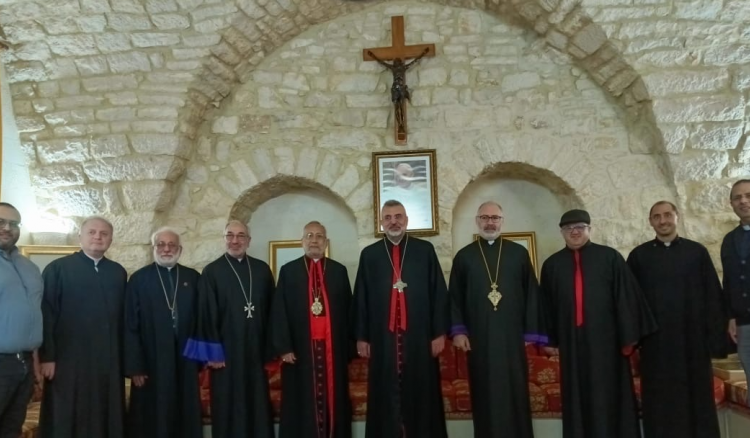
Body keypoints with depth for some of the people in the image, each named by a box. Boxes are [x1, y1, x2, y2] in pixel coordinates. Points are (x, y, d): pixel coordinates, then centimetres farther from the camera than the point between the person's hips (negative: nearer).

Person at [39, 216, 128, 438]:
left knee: (107, 419, 8)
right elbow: (45, 314, -4)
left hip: (109, 361, 4)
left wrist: (124, 355, 7)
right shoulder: (57, 269, 0)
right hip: (68, 360, -3)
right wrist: (46, 356, -10)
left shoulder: (118, 273, 11)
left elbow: (124, 316, 11)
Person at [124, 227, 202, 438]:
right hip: (152, 362, -2)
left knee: (186, 417, 9)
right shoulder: (139, 279, 0)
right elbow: (130, 327, -3)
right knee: (152, 419, 6)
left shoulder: (193, 278, 6)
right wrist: (134, 366, -8)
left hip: (185, 361, 2)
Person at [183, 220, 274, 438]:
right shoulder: (211, 272, -2)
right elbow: (206, 314, -5)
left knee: (258, 405, 8)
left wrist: (271, 345, 4)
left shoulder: (262, 270, 7)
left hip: (256, 349, 3)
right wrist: (212, 352, -9)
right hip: (225, 351, -3)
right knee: (229, 408, 4)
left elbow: (271, 309, 8)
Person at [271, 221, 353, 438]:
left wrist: (349, 345, 2)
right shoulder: (288, 271, 5)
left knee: (333, 400, 6)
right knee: (302, 405, 4)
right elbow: (279, 312, 0)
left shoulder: (339, 271, 9)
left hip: (333, 348, 2)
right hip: (300, 349, -1)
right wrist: (283, 347, -8)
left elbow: (348, 310, 7)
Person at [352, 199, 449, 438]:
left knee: (421, 394, 5)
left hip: (419, 335, 0)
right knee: (387, 396, 6)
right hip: (383, 337, 1)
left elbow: (438, 293, 2)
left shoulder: (425, 250, 4)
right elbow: (360, 298, 7)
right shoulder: (369, 254, 7)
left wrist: (439, 332, -3)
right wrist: (361, 336, 2)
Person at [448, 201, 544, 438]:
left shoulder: (519, 253, 5)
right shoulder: (464, 256, 6)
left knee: (515, 393, 4)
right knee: (485, 394, 5)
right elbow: (454, 297, 5)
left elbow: (531, 294, 4)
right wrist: (458, 330, -5)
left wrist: (531, 332, 0)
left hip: (512, 335, 0)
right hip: (478, 337, 0)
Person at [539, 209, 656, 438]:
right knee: (577, 399, 10)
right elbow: (547, 306, 8)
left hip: (605, 339, -2)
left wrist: (628, 336, -6)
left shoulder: (610, 257, 1)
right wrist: (550, 340, 4)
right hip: (571, 341, 2)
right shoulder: (552, 265, 7)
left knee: (608, 397, 5)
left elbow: (625, 297, -2)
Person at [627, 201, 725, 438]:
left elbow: (713, 296, 3)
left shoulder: (697, 251, 5)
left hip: (692, 338, 0)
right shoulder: (638, 255, 4)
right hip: (655, 341, 0)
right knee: (660, 401, 5)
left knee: (697, 397, 6)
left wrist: (717, 336, -3)